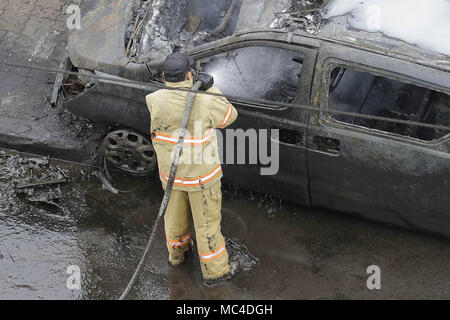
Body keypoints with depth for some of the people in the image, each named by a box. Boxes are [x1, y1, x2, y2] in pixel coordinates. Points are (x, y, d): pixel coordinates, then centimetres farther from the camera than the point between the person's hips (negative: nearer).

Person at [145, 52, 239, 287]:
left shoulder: (156, 100, -17)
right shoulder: (204, 103, -27)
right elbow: (230, 116, -7)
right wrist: (211, 89, 1)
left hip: (170, 172, 4)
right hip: (200, 175, -4)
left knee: (175, 214, 27)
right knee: (207, 222, 11)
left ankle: (176, 253, 51)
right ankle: (215, 271, 26)